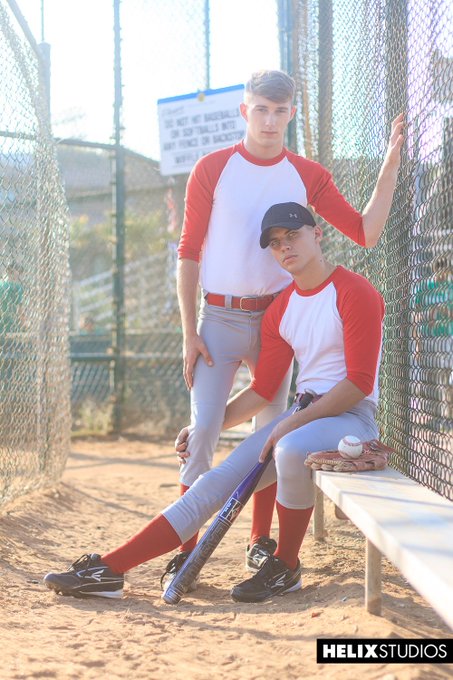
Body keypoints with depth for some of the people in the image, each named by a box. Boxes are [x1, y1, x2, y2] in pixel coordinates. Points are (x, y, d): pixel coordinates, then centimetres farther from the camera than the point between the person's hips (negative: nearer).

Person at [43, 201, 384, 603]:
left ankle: (286, 568, -16)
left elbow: (359, 381, -15)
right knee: (220, 479, -6)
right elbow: (262, 391, 15)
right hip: (301, 417, 7)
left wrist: (296, 421, -19)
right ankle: (108, 570, -9)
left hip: (351, 417, -7)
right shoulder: (280, 310, 14)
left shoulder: (354, 292, -9)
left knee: (291, 448, -38)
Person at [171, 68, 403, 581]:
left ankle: (260, 542, 18)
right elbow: (189, 253, -1)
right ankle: (185, 546, -5)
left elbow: (365, 232, 0)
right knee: (202, 429, -9)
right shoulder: (212, 169, -2)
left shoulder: (308, 175, 5)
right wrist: (189, 332, -6)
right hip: (220, 317, -2)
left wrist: (390, 167, -9)